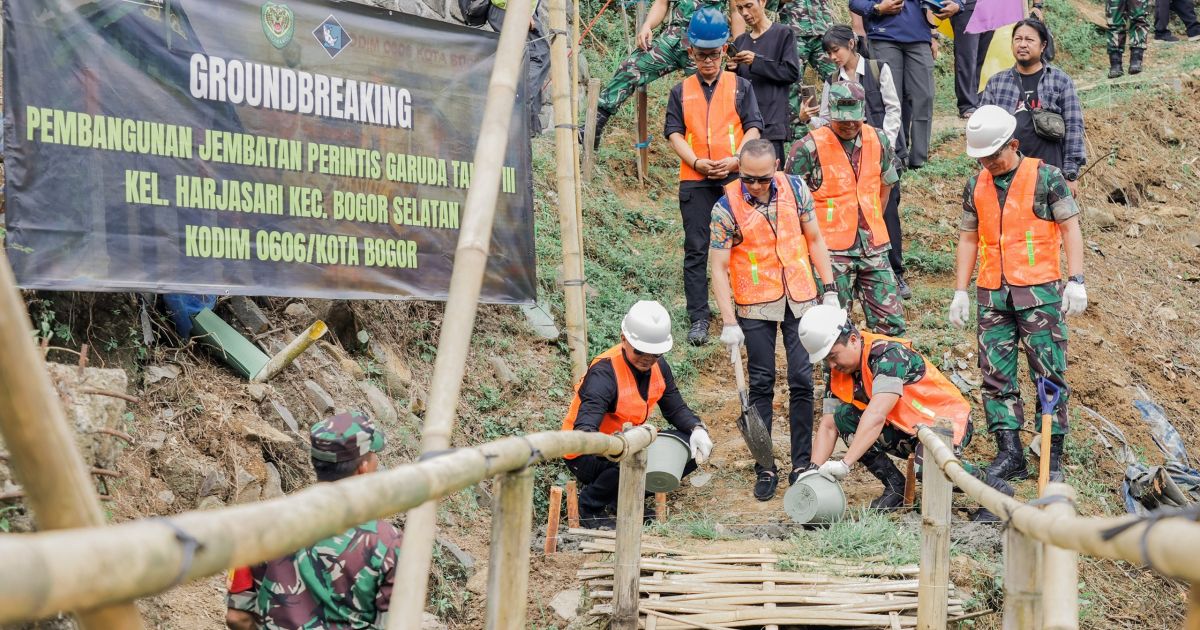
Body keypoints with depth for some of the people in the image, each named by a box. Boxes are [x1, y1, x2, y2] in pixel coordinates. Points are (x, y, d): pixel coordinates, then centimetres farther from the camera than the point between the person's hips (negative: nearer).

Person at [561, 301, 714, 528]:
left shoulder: (658, 367, -2)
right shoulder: (604, 373, -26)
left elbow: (676, 409, 9)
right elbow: (583, 429, -38)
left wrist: (697, 430, -14)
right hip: (586, 455, -8)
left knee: (694, 447, -8)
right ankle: (590, 506, -8)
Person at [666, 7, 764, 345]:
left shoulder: (740, 86, 9)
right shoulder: (681, 92, 12)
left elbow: (753, 127, 3)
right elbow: (674, 133, 5)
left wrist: (735, 159, -14)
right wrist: (698, 163, -10)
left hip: (736, 177, -1)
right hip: (694, 180, 1)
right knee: (696, 251, -1)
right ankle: (698, 319, 2)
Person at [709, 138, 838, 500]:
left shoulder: (795, 189, -4)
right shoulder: (726, 208, -13)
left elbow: (814, 239, 7)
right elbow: (719, 269, -11)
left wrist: (829, 290, 4)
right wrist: (729, 323, -17)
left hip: (800, 299, 2)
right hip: (755, 306, -2)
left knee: (802, 381, 0)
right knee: (761, 385, 2)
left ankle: (802, 465, 8)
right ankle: (765, 469, 9)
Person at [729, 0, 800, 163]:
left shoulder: (783, 34, 4)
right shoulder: (740, 42, 19)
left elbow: (792, 72, -6)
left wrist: (756, 62, -13)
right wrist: (732, 70, -2)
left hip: (771, 122, -5)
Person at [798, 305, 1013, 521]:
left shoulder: (888, 354, -25)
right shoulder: (838, 374, -1)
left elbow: (876, 415, -36)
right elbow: (828, 426, -2)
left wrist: (845, 463, -42)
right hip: (908, 431, 8)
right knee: (843, 417, -11)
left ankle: (995, 489, -13)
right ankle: (895, 487, -2)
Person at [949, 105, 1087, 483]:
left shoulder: (1045, 178, -2)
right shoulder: (976, 187, 12)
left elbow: (1070, 228, -2)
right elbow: (969, 239, 17)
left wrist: (1076, 281, -10)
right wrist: (960, 292, 12)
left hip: (1039, 292, -4)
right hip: (992, 295, 5)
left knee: (1049, 374, -3)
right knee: (996, 376, 1)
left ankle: (1052, 457, 2)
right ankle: (1009, 455, 5)